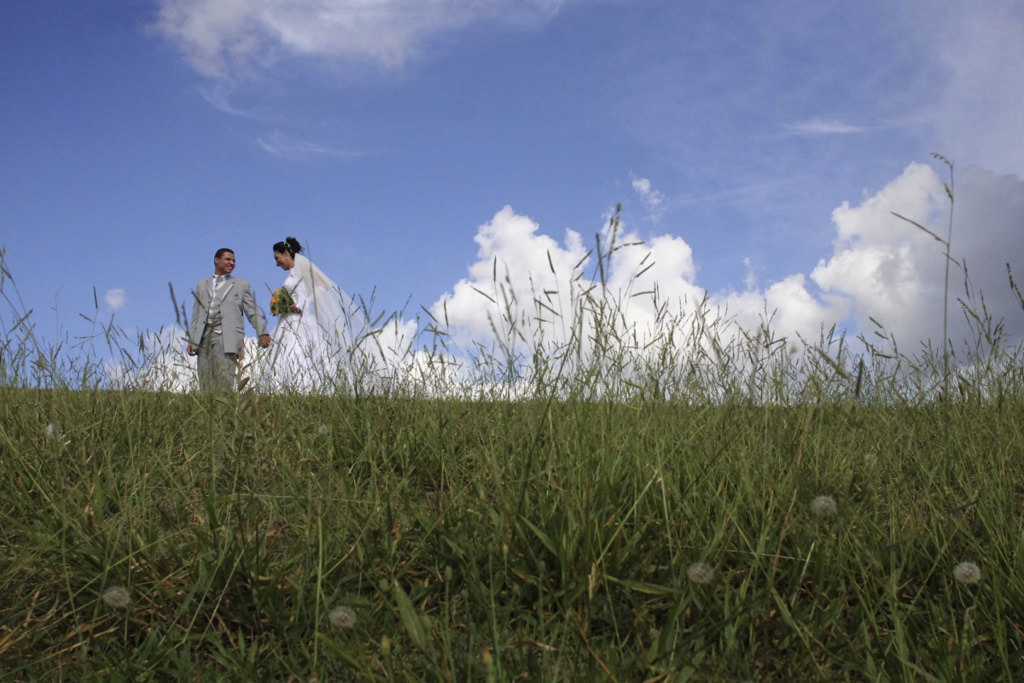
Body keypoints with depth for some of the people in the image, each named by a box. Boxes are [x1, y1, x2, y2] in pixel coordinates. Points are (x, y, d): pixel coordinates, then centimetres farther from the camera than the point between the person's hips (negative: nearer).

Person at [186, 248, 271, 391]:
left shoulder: (241, 285, 16)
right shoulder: (202, 285, 24)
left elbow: (253, 312, 7)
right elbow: (196, 315, 20)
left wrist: (263, 333, -8)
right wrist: (191, 339, 8)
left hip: (227, 338, -3)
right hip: (204, 338, 3)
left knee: (225, 382, -13)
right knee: (205, 384, -1)